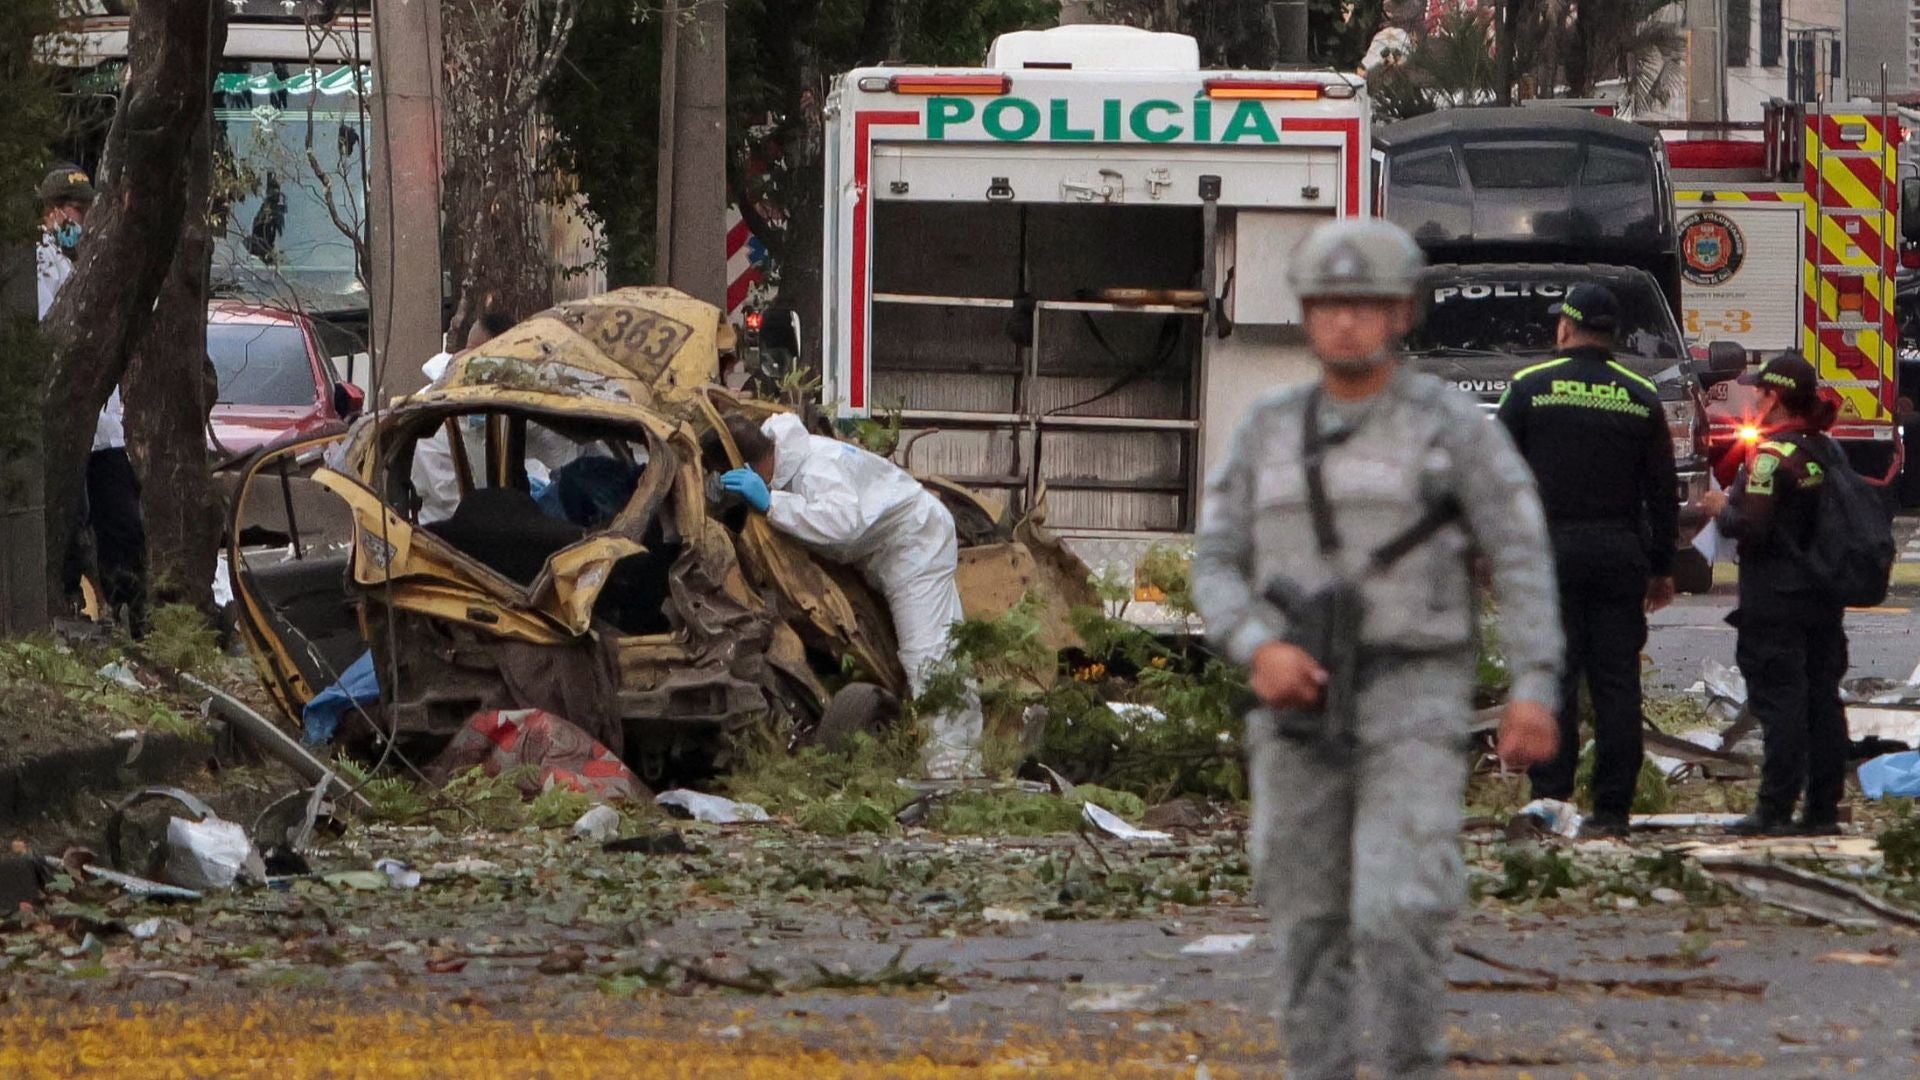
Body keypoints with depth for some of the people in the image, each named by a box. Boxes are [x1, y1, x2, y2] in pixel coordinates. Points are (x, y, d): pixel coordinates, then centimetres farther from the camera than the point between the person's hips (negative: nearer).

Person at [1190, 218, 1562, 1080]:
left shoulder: (1454, 426, -4)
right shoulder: (1269, 431, 7)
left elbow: (1523, 562, -6)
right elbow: (1217, 567, 6)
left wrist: (1536, 692, -17)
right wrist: (1260, 650, -14)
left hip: (1412, 708, -4)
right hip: (1302, 707, 4)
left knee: (1396, 916, -16)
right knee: (1308, 925, 6)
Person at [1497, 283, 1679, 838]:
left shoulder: (1530, 389, -1)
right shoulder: (1641, 398, 7)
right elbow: (1662, 493, 9)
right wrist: (1662, 569, 15)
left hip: (1550, 550, -2)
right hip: (1620, 556, 2)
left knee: (1553, 680, -2)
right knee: (1617, 683, 3)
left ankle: (1551, 798, -9)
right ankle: (1613, 807, 1)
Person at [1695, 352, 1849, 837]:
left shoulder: (1771, 455, -15)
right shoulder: (1829, 452, 10)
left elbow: (1752, 526, -21)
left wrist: (1720, 508, 0)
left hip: (1776, 599, -8)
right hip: (1825, 597, 8)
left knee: (1779, 702, -7)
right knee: (1823, 700, 8)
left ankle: (1776, 809, -8)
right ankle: (1823, 808, 10)